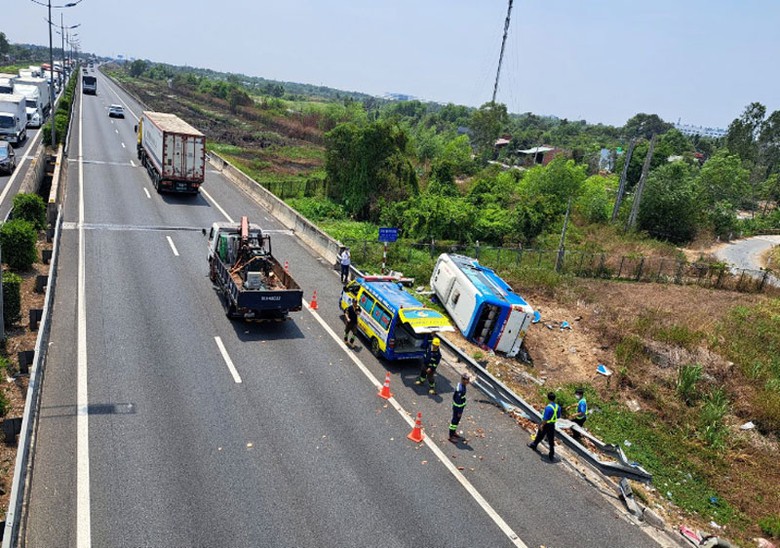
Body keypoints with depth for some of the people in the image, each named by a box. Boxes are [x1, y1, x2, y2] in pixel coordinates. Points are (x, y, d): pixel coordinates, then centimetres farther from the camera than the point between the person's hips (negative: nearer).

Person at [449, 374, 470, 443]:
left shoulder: (460, 384, -4)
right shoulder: (460, 390, -33)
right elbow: (458, 401, -27)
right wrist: (459, 412, -18)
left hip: (460, 406, 9)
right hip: (457, 408, -9)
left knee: (457, 420, 24)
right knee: (455, 421, 7)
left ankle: (454, 432, 43)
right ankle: (451, 436, 22)